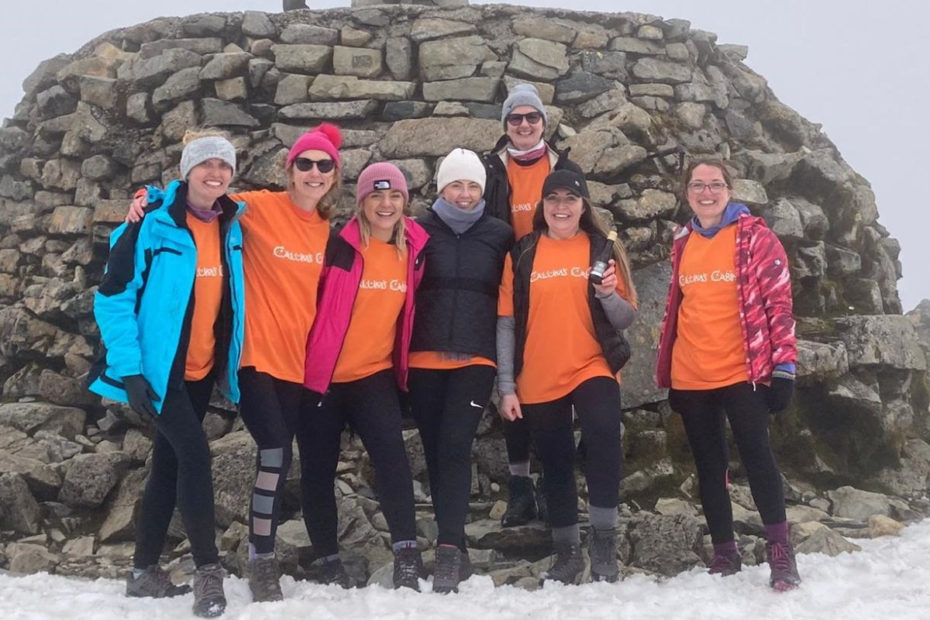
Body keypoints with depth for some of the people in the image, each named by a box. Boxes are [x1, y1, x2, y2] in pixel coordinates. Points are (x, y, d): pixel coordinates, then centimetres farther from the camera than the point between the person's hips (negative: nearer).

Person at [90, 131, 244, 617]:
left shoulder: (232, 227, 3)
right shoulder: (153, 222, -13)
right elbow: (113, 296, -13)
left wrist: (228, 363, 10)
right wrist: (129, 368, -19)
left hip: (202, 367, 6)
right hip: (159, 367, -6)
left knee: (169, 461, 12)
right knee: (193, 453, -16)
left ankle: (145, 571, 22)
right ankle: (208, 570, -8)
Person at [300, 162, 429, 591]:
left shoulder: (414, 248, 1)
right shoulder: (339, 245, -11)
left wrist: (402, 362, 18)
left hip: (375, 372, 2)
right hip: (321, 373, -2)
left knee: (391, 452, -19)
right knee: (319, 470, 4)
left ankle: (407, 555, -16)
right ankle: (328, 562, 20)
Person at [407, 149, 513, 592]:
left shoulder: (500, 235, 7)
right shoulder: (420, 230, 6)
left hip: (476, 358, -1)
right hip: (426, 357, 2)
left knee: (455, 447, -15)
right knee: (435, 450, 4)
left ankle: (449, 548, -16)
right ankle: (454, 547, 14)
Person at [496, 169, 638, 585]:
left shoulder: (603, 250, 4)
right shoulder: (521, 255, 5)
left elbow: (626, 319, 2)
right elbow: (507, 323, 3)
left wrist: (608, 294, -19)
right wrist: (506, 386, -2)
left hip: (593, 370, -1)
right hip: (538, 379, 2)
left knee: (603, 437, -26)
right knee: (556, 466, 9)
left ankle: (604, 541, -16)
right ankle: (566, 552, 23)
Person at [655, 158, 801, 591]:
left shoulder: (754, 236, -3)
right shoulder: (682, 243, 11)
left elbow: (778, 302, -7)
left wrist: (783, 366, -13)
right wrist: (666, 373, 16)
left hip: (742, 373, -5)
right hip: (690, 378, 5)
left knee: (757, 456, -5)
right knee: (709, 465, 10)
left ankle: (780, 553, 3)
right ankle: (724, 554, 20)